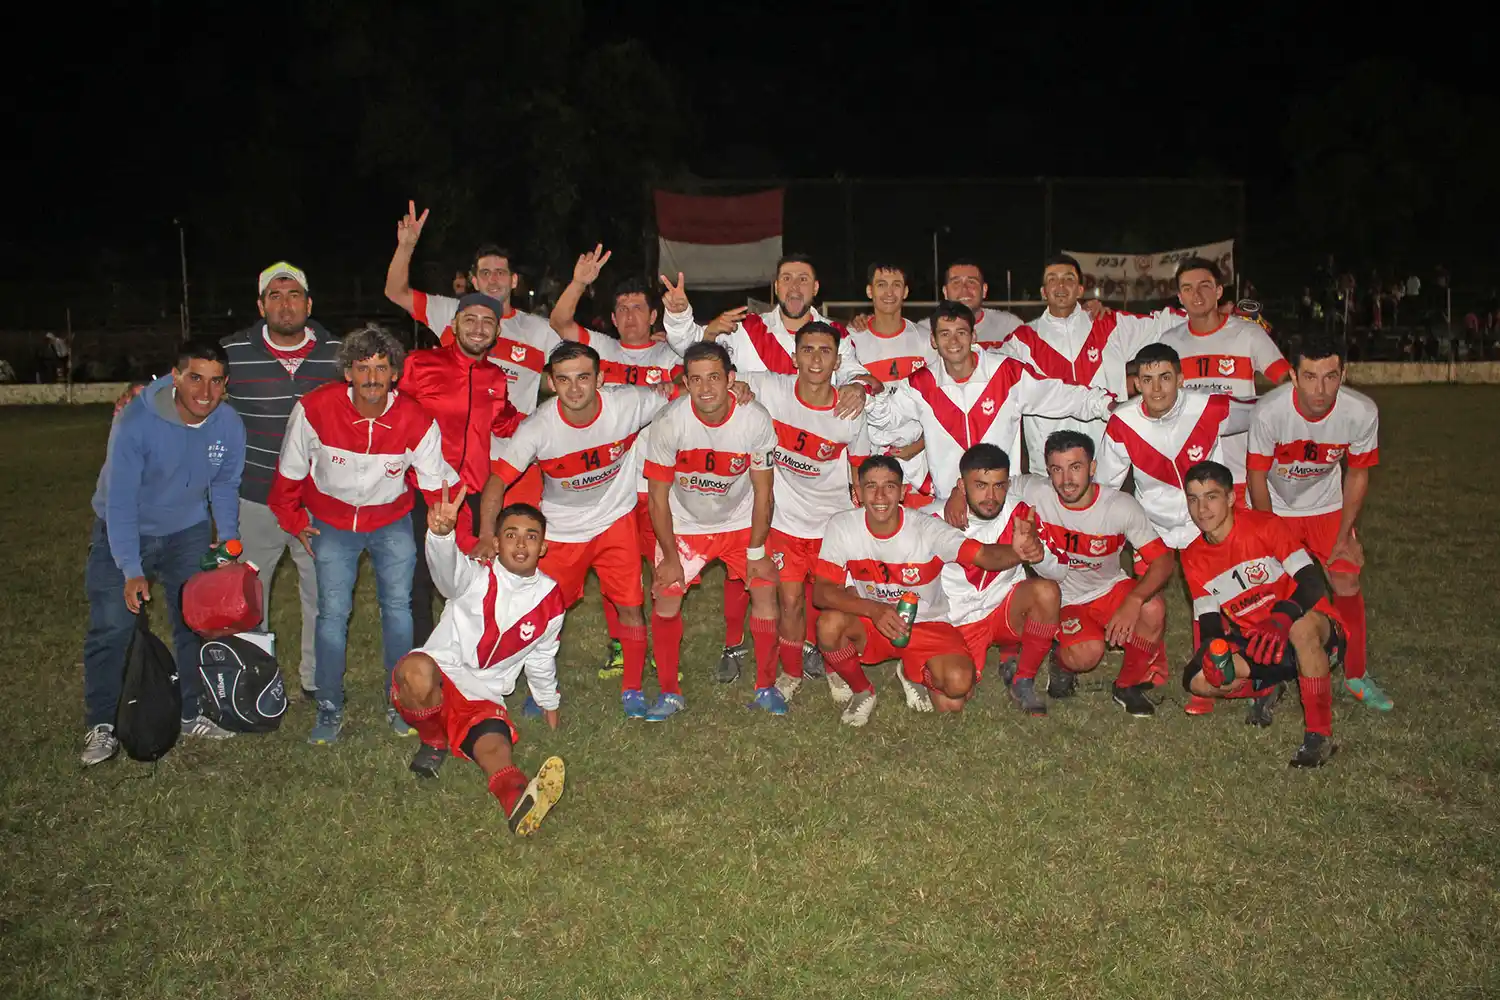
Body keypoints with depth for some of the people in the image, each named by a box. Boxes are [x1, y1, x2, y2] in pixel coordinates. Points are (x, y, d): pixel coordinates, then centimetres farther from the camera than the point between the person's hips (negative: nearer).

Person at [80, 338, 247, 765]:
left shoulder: (229, 425, -18)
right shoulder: (136, 422, -30)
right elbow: (120, 501, -28)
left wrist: (228, 538, -10)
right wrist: (131, 570, -32)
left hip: (187, 532, 4)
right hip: (122, 533, -3)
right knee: (111, 627, -5)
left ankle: (190, 713, 24)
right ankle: (100, 725, 10)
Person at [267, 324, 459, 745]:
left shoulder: (416, 421, -20)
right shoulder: (314, 409, -21)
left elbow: (436, 481, -5)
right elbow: (290, 471, -4)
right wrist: (293, 521, 2)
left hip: (392, 522, 1)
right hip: (332, 522, 0)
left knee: (398, 606, -2)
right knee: (333, 611, -5)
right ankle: (330, 710, 9)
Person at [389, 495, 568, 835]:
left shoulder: (550, 600, 6)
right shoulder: (476, 576, -7)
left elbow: (541, 659, 24)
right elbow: (448, 569, -34)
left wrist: (550, 710, 34)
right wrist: (441, 533, -58)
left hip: (483, 698, 2)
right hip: (434, 681, -2)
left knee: (495, 747, -31)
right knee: (416, 668, -38)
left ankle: (518, 800, -66)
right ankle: (433, 741, -7)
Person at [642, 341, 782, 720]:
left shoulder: (756, 420, -23)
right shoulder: (669, 423, -25)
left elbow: (762, 490, -11)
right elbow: (658, 496, -14)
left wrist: (756, 551, -9)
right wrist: (670, 557, -11)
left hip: (740, 521, 1)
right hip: (684, 523, 0)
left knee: (765, 590, -8)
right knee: (665, 599, -7)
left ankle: (766, 688, 11)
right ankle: (669, 693, 12)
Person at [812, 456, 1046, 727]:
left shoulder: (928, 529, -19)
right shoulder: (841, 527, -15)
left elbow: (984, 555, -32)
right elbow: (821, 591, -18)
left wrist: (1016, 551, -57)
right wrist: (874, 609, -35)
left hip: (926, 623, 0)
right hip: (869, 622, 0)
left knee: (958, 684, -26)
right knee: (830, 623, -33)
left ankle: (917, 673, 14)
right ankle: (860, 690, 0)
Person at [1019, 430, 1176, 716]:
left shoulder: (1121, 507, -18)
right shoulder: (1034, 492, -19)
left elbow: (1164, 560, -19)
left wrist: (1133, 601, -35)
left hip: (1110, 588, 2)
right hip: (1061, 599, -2)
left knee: (1152, 610, -30)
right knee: (1086, 655, -31)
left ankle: (1128, 685, -1)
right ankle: (1062, 662, 10)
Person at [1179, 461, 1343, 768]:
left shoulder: (1265, 526, -13)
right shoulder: (1193, 559, 2)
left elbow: (1311, 582, -20)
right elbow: (1209, 620, 3)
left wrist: (1283, 621, -39)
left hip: (1315, 632, -4)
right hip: (1252, 641, 4)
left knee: (1303, 628, -42)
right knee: (1197, 680, -21)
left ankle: (1319, 734, -27)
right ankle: (1266, 687, 7)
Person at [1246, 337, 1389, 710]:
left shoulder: (1362, 412, -24)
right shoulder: (1269, 411, -31)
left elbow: (1357, 473, -7)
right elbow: (1257, 475, -16)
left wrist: (1346, 535, -4)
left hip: (1327, 507, 2)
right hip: (1274, 507, -2)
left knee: (1347, 585, -2)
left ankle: (1356, 676, 19)